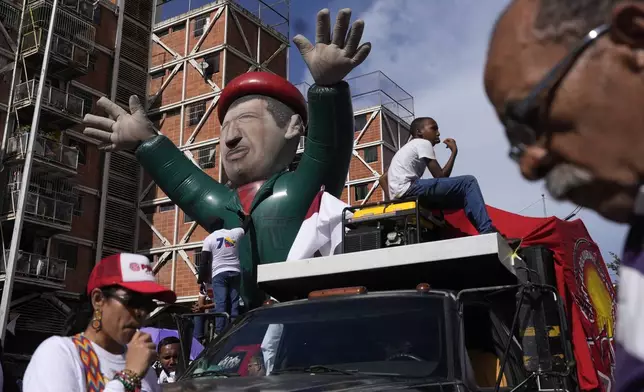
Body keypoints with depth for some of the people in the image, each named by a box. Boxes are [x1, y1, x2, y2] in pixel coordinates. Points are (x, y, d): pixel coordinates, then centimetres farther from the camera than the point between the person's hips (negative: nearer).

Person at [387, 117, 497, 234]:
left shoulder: (408, 147, 30)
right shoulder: (423, 143, 2)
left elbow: (383, 179, 28)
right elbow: (440, 176, -4)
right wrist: (454, 151, 5)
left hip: (399, 195, 10)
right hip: (408, 188, -10)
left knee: (463, 197, 15)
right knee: (468, 182, -10)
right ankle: (487, 232, -18)